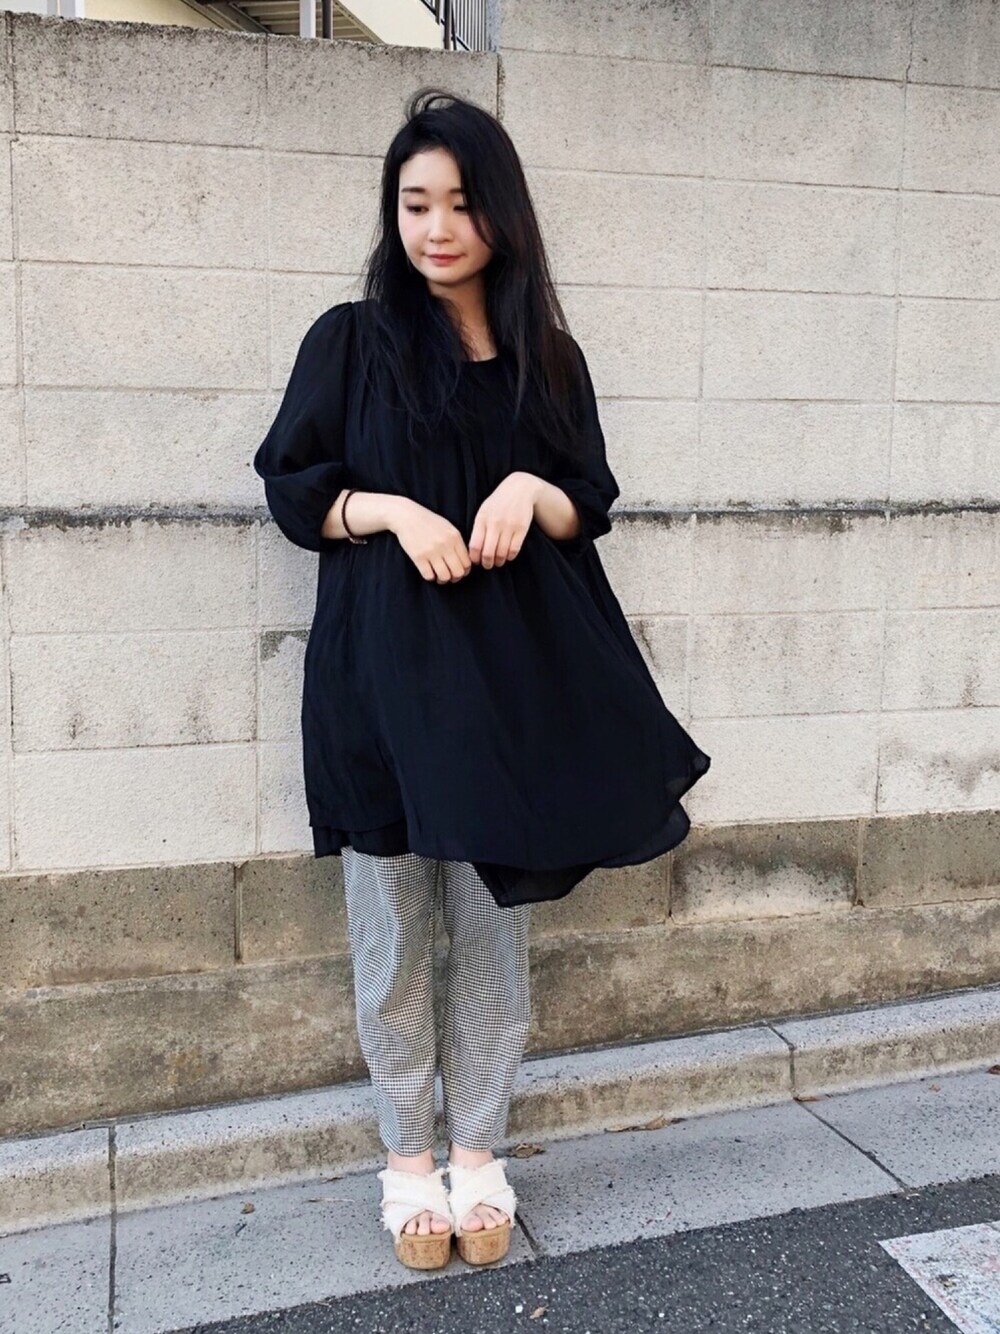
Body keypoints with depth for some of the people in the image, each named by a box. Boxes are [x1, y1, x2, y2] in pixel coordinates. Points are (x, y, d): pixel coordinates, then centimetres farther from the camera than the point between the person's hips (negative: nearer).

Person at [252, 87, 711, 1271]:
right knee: (393, 927, 7)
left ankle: (478, 1154, 26)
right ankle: (408, 1157, 25)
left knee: (493, 926, 8)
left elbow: (592, 507, 10)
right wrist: (393, 510, -16)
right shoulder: (349, 340, 3)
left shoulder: (550, 358, 8)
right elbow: (290, 488, 2)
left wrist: (533, 494, -12)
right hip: (381, 674, -1)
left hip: (511, 679, 2)